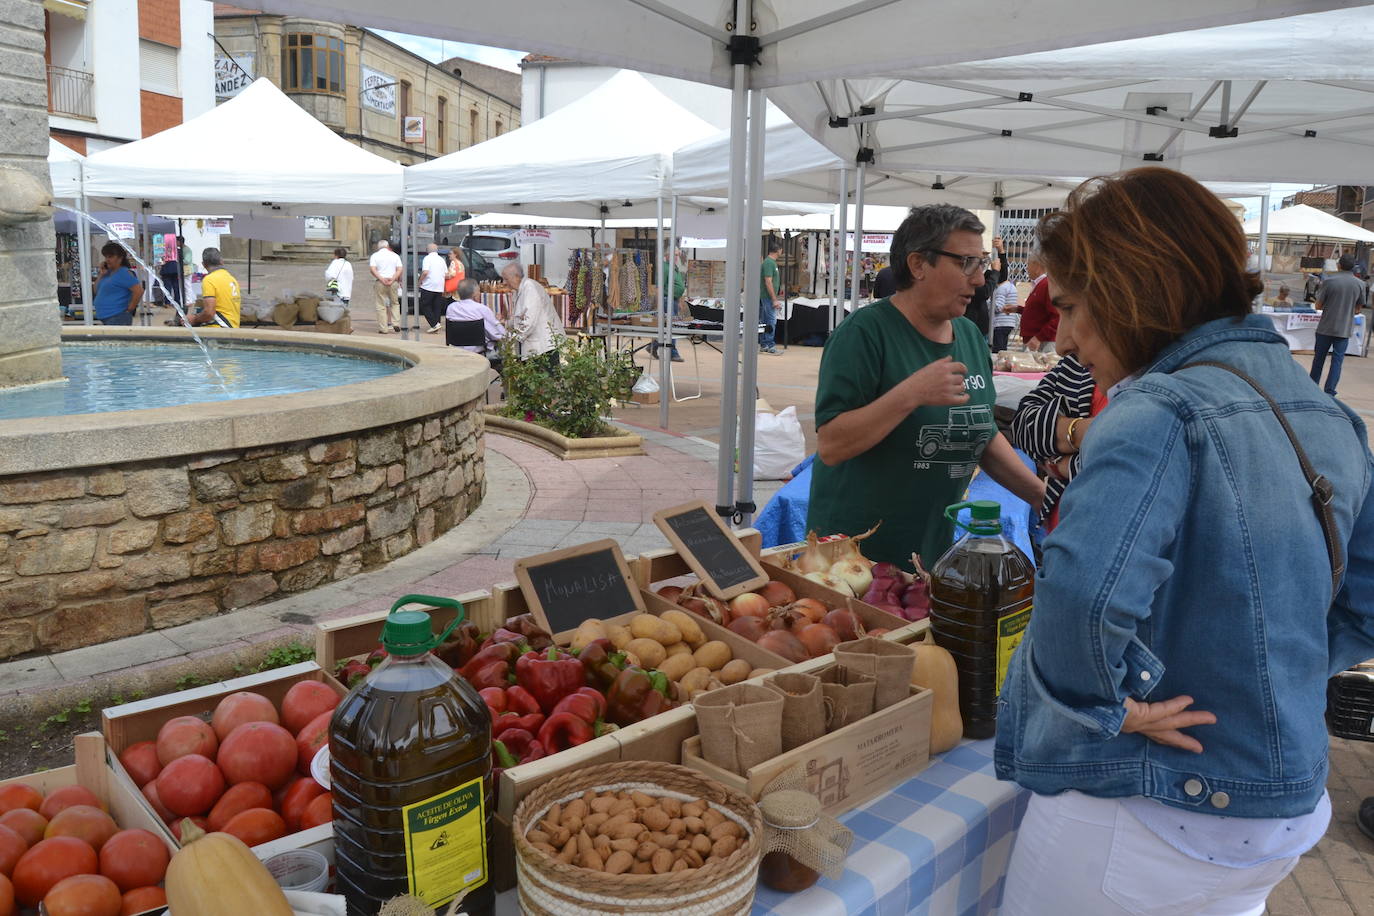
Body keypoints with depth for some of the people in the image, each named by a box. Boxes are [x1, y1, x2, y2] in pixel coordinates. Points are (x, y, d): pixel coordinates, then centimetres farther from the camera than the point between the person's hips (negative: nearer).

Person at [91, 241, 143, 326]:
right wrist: (101, 274, 6)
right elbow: (96, 290, 19)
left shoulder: (124, 273, -12)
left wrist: (130, 308, -16)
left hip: (118, 318, -10)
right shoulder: (108, 273, 15)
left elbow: (139, 291, -22)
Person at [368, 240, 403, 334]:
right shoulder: (395, 256, 8)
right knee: (395, 303, 17)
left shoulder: (375, 255, 5)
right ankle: (395, 323, 2)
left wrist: (381, 279, -14)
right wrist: (393, 279, -9)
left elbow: (372, 269, -10)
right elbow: (400, 269, -2)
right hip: (393, 283, 2)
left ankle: (383, 328, 2)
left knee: (381, 306, 3)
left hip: (380, 283, -1)